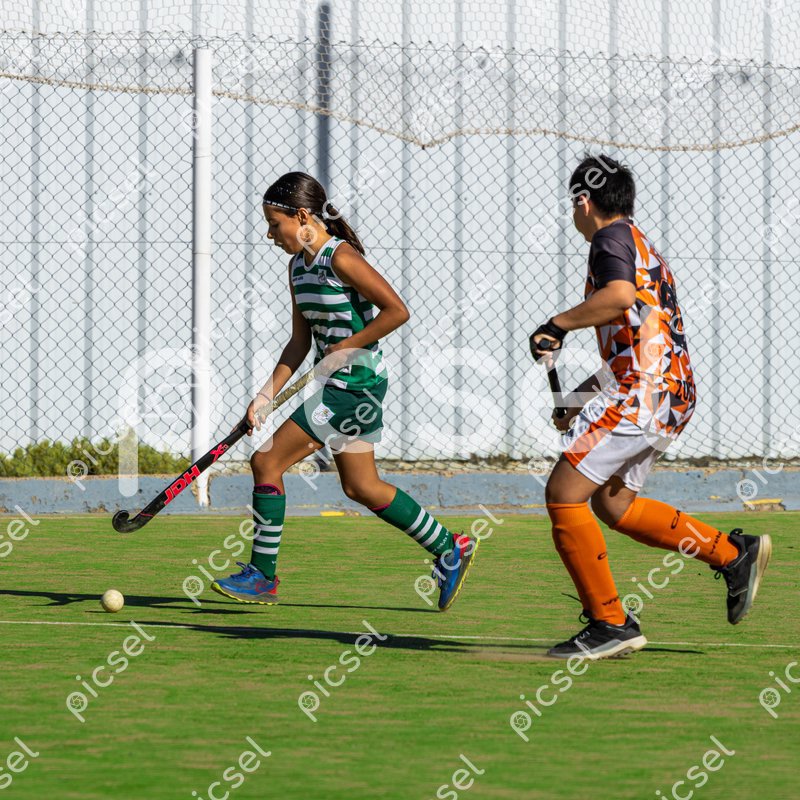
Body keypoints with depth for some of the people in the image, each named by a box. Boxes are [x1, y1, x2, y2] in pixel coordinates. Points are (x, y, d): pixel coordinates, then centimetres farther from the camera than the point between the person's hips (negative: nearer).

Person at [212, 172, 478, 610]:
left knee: (266, 461, -9)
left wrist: (346, 348, -17)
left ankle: (262, 575, -1)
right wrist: (269, 391, 3)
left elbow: (397, 311, -20)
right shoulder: (298, 265, 10)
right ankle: (449, 549, 25)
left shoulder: (341, 258, -17)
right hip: (336, 384, 10)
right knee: (361, 487, 15)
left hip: (355, 385, -10)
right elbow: (300, 341, 13)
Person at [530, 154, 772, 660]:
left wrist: (557, 326, -15)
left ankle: (611, 623, -12)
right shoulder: (644, 247, 25)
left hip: (643, 392, -10)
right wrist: (583, 400, 29)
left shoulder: (613, 237, -5)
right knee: (611, 503, 18)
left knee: (564, 494, -10)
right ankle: (734, 553, 18)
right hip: (674, 393, 10)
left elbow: (621, 296, -27)